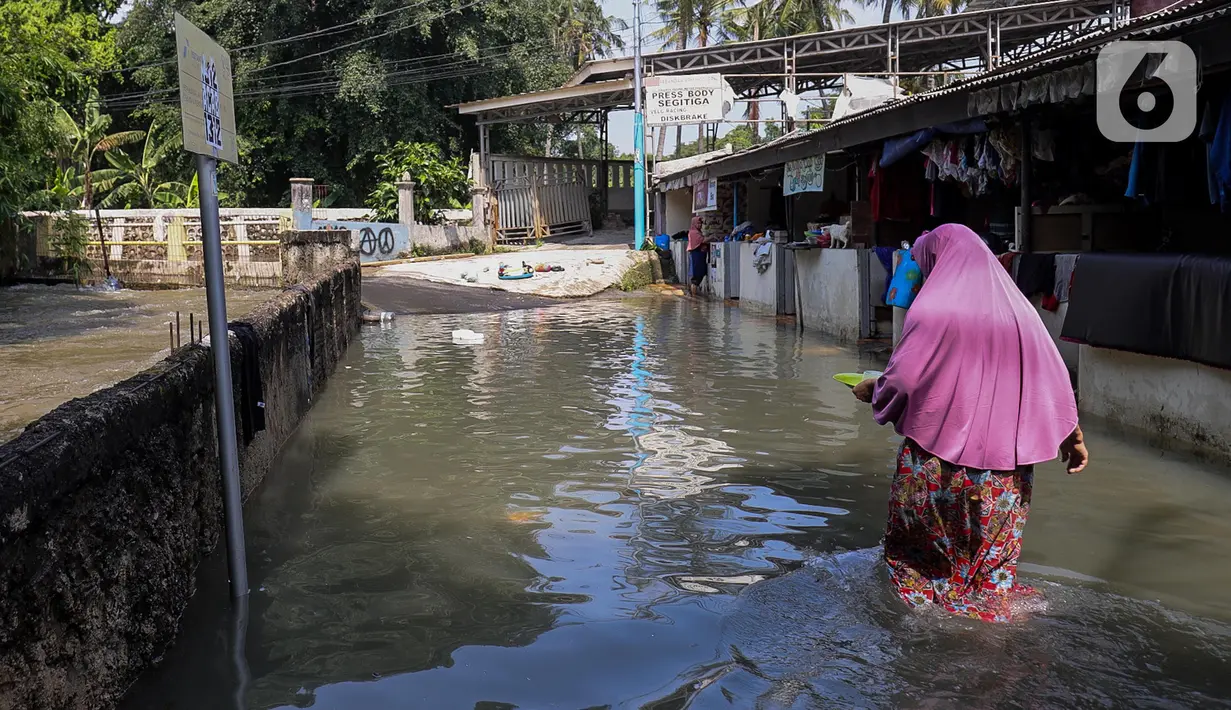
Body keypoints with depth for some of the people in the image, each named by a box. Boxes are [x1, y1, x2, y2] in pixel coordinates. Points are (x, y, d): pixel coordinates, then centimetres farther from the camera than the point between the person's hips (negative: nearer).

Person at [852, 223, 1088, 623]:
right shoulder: (1018, 306, 4)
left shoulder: (932, 308, -12)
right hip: (1006, 459, 5)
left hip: (940, 456, -5)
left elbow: (902, 379, -16)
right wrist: (1073, 435, 13)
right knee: (995, 544, 19)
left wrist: (870, 390, 5)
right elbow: (1053, 378, 5)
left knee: (918, 544, 15)